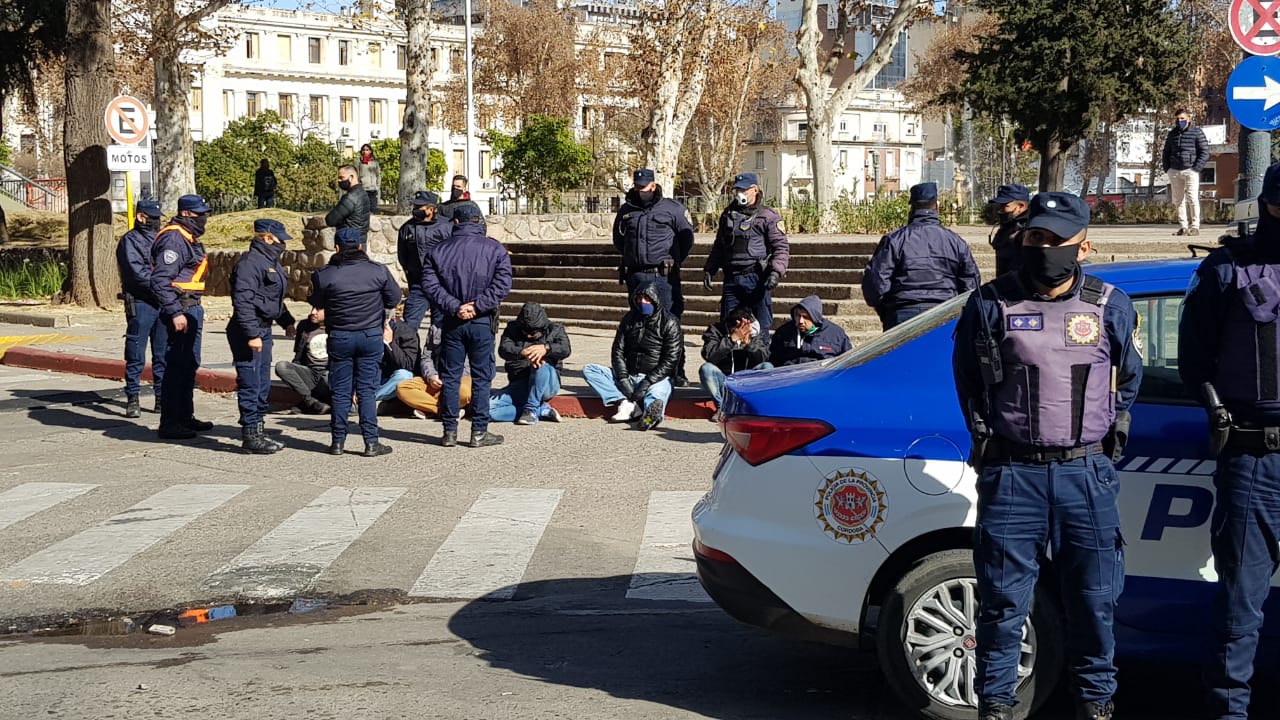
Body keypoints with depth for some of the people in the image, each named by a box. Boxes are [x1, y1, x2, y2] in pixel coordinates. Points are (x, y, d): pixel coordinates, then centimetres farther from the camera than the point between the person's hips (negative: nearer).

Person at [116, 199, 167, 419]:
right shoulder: (130, 241, -1)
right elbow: (137, 271, -13)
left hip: (163, 304, 6)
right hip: (141, 304, -6)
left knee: (163, 355, 9)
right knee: (136, 356, -3)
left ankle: (162, 397, 15)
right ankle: (132, 399, 2)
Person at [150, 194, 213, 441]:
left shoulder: (189, 239, 18)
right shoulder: (173, 239, -15)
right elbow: (160, 280, -23)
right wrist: (175, 313, -26)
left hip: (192, 308, 11)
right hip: (181, 309, -11)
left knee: (190, 365, 16)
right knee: (176, 367, -8)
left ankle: (185, 417, 26)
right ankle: (169, 424, -5)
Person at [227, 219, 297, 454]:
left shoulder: (272, 263, 16)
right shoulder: (249, 263, -16)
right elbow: (243, 301, -23)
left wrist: (287, 321, 26)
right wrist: (252, 334, -26)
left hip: (263, 330, 10)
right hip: (248, 332, -10)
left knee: (263, 385, 15)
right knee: (250, 385, -7)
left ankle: (258, 430, 23)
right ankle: (250, 436, -3)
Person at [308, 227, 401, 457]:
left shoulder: (324, 275, -8)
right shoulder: (378, 271, -6)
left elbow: (316, 303, 4)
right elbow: (394, 299, 3)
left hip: (339, 337, 0)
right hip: (371, 336, 0)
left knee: (340, 391, 8)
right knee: (367, 390, 4)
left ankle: (338, 441, 12)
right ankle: (371, 442, 3)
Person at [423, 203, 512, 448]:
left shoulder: (439, 250, 4)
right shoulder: (495, 249, -1)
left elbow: (430, 285, -6)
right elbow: (503, 283, -12)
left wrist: (454, 307, -11)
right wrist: (478, 306, -12)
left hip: (452, 323, 2)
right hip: (482, 322, -1)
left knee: (450, 377, 8)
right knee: (481, 377, 5)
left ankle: (450, 431, 10)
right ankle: (479, 432, 5)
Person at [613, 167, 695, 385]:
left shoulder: (672, 208, 2)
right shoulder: (626, 210, 13)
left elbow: (687, 238, 7)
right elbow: (619, 240, 28)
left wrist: (672, 261, 8)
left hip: (664, 276, -4)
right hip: (636, 276, 4)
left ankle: (677, 372, -4)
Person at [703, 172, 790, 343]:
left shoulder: (768, 217, 0)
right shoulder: (728, 214, 18)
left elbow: (782, 248, -5)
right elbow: (718, 246, 27)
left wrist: (776, 271, -19)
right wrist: (709, 269, 17)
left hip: (757, 279, -5)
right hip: (731, 279, 5)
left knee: (760, 327, -2)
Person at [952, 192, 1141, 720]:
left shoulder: (1110, 307, 6)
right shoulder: (990, 305, 2)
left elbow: (1129, 380, 20)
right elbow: (967, 380, 15)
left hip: (1087, 473, 1)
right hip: (1011, 473, -1)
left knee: (1094, 598, 8)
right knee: (1003, 599, 3)